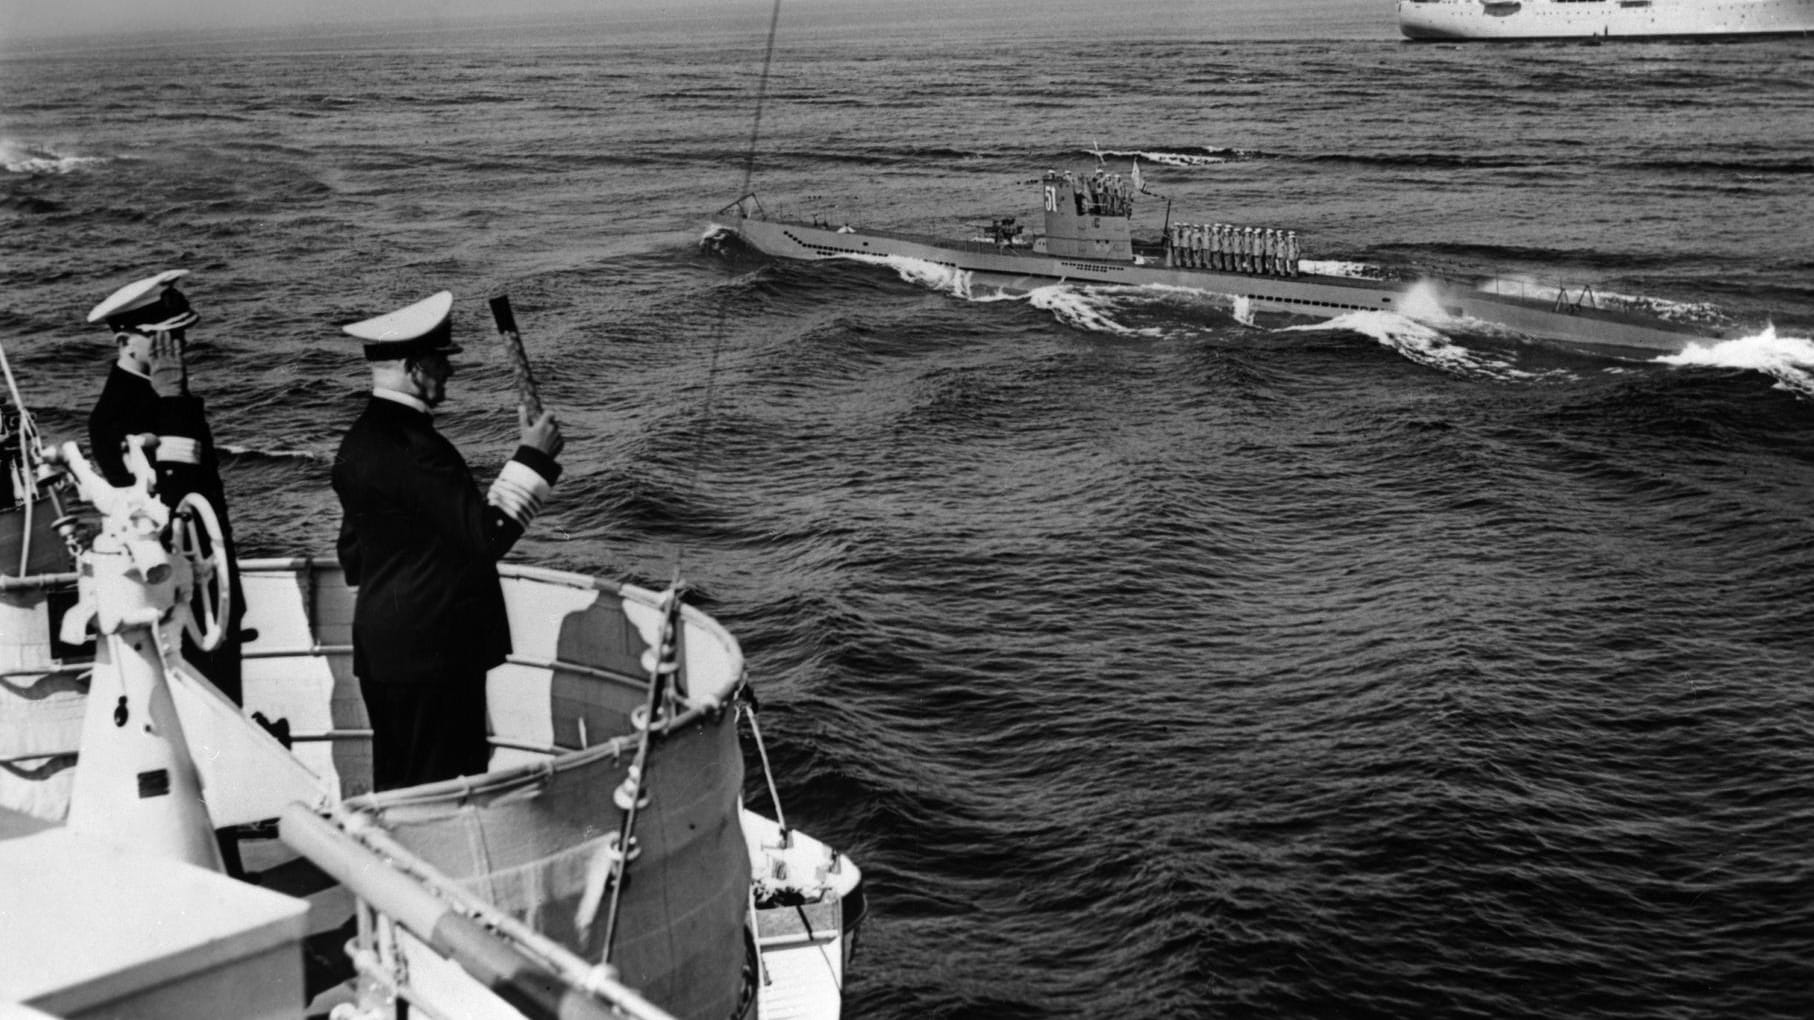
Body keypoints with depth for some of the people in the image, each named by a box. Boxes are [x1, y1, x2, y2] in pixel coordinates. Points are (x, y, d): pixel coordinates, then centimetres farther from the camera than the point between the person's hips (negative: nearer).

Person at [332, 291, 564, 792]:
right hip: (431, 651, -10)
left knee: (397, 787, 15)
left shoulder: (360, 441, 12)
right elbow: (486, 534, -23)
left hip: (385, 650, 10)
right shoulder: (413, 448, -20)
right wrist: (534, 457, -15)